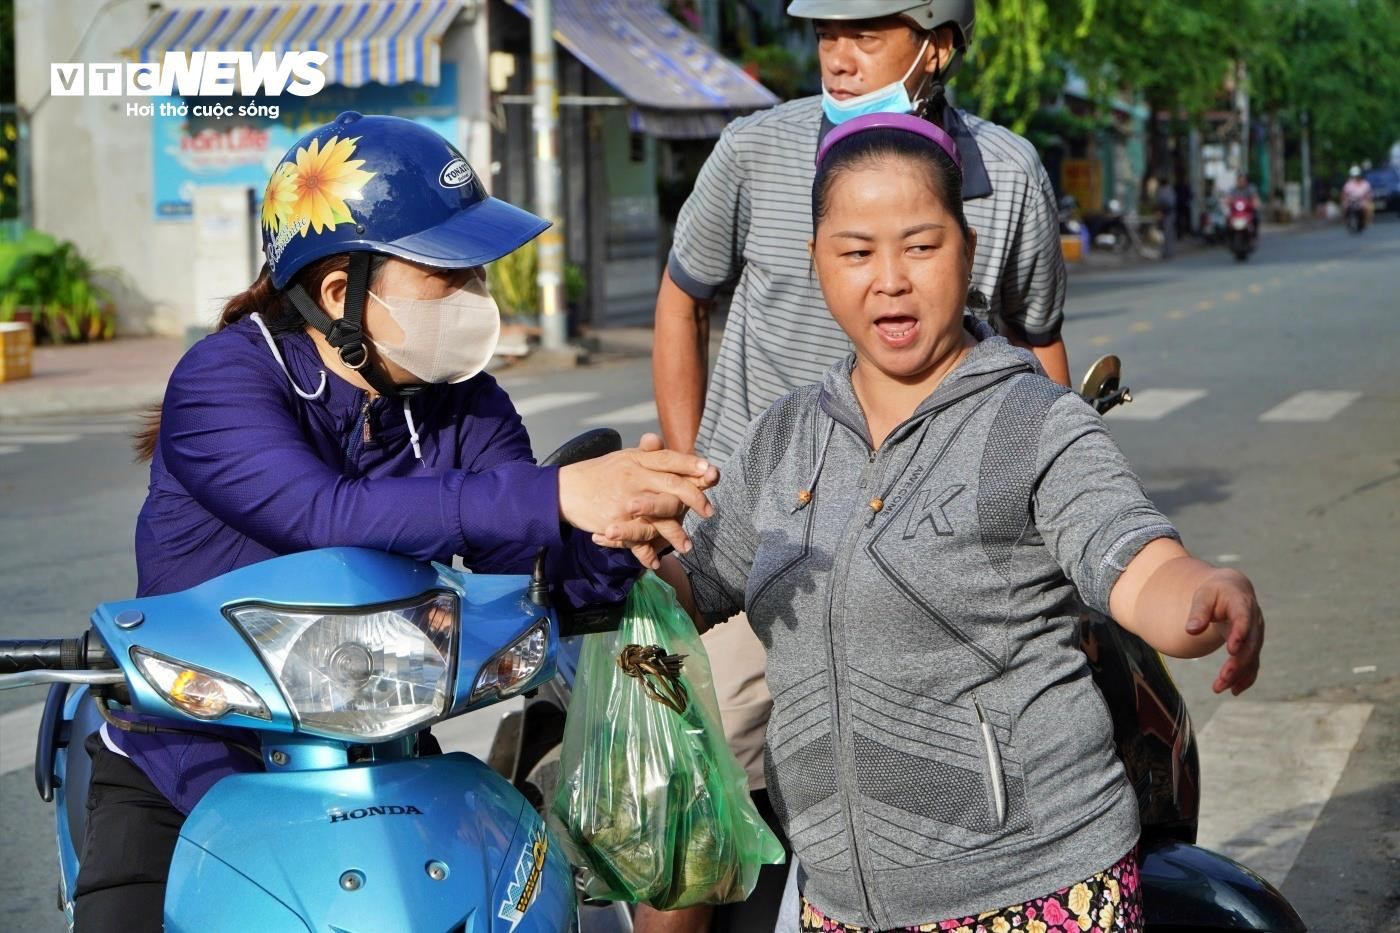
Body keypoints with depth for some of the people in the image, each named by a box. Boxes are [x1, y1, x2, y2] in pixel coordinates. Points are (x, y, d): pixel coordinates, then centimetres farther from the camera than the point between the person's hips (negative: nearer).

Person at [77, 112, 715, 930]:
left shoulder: (465, 408, -3)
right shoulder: (223, 381, -18)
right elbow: (329, 517, -37)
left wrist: (608, 537, -35)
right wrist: (556, 496, -45)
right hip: (182, 775, -3)